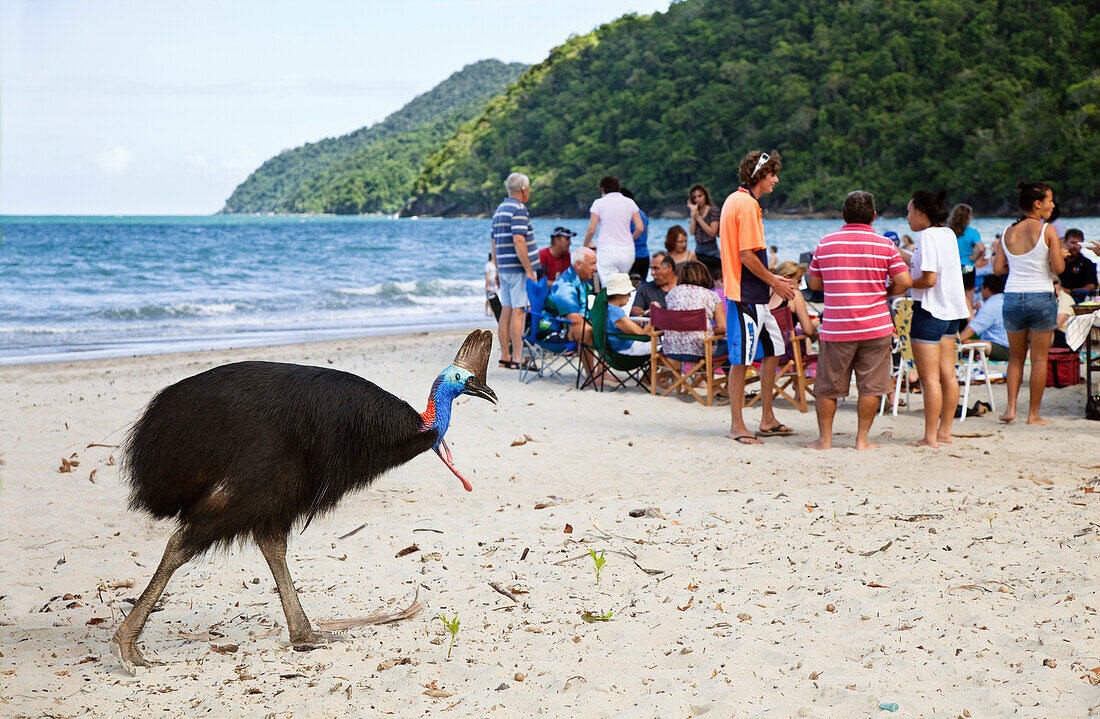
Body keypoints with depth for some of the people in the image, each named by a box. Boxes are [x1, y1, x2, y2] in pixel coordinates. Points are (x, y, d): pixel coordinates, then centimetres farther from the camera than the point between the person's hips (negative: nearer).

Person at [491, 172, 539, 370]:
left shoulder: (499, 209, 16)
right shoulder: (518, 209, -12)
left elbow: (494, 243, 20)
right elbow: (518, 241, -20)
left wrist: (497, 270, 24)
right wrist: (529, 271, -19)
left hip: (504, 269, 9)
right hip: (518, 269, -9)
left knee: (506, 311, 9)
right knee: (519, 312, -8)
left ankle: (505, 357, 12)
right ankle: (517, 359, -9)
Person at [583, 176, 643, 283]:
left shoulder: (599, 203, 1)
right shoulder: (630, 202, 9)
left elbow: (591, 230, -3)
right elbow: (640, 228, 4)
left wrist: (586, 245, 15)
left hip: (607, 250, -3)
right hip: (628, 251, 3)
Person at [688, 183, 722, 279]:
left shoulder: (713, 210, -4)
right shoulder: (694, 211, 13)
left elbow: (712, 233, -11)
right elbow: (692, 232, 3)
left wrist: (698, 217, -11)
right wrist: (693, 216, -6)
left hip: (711, 253, -5)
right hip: (698, 251, 5)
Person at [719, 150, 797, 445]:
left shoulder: (735, 200, 16)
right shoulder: (747, 205, -15)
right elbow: (747, 256, -20)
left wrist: (771, 278, 20)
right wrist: (774, 282, -8)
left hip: (755, 295, 11)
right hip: (746, 296, -11)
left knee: (772, 350, 15)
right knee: (741, 359, -4)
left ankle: (767, 420, 22)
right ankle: (737, 426, 3)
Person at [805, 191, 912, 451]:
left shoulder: (825, 244, 3)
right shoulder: (885, 245, -2)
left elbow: (814, 283, 8)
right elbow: (904, 281, -7)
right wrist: (886, 292, 11)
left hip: (835, 329, 1)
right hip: (875, 327, -1)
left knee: (827, 386, 10)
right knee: (870, 386, 7)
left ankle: (825, 438, 14)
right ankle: (862, 439, 8)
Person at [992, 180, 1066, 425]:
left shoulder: (1008, 232, 5)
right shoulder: (1047, 230, -8)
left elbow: (998, 268, 4)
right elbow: (1058, 268, -12)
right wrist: (1059, 255, 8)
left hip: (1012, 298, 4)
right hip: (1041, 298, -4)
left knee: (1016, 357, 17)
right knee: (1039, 359, 6)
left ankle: (1011, 407, 6)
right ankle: (1033, 414, 8)